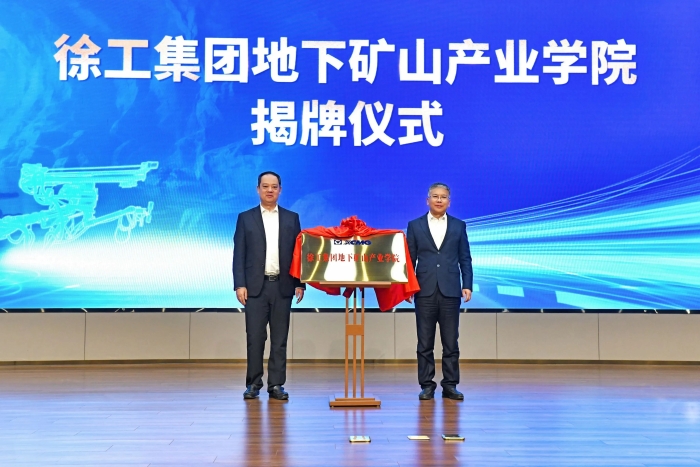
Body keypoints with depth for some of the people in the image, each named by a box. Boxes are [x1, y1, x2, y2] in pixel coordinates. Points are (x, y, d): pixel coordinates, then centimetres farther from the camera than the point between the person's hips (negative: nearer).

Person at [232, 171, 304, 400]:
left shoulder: (292, 218, 9)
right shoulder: (246, 218, 6)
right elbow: (239, 254, 2)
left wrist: (300, 284, 0)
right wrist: (239, 285, -7)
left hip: (282, 286, 1)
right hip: (256, 286, -1)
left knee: (280, 338, 3)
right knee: (255, 337, -1)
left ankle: (276, 385, 8)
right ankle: (253, 384, 8)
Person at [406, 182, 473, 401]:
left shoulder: (459, 226, 9)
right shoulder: (415, 225, 7)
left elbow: (465, 259, 7)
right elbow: (409, 259, 5)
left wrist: (467, 285, -2)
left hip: (450, 291, 0)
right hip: (425, 292, 0)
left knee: (451, 342, 3)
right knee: (425, 343, 3)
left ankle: (450, 385, 10)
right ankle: (427, 385, 10)